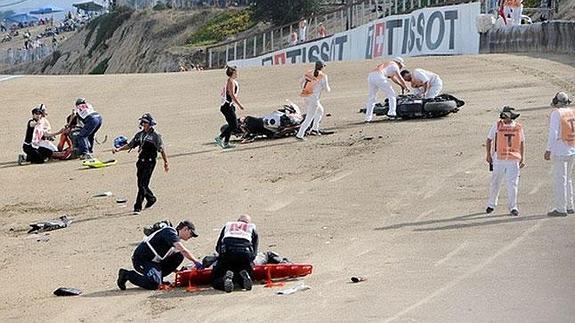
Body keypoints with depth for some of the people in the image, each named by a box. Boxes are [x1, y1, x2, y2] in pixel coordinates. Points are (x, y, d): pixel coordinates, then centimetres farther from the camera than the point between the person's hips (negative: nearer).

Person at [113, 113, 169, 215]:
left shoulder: (156, 136, -6)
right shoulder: (139, 135, 12)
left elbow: (162, 150, -6)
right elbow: (130, 145, 17)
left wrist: (166, 163, -7)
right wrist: (119, 149, 3)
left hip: (150, 162, -7)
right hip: (141, 161, 7)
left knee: (143, 185, -11)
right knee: (141, 184, 13)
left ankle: (137, 207, -10)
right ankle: (151, 199, 38)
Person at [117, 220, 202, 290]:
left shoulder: (176, 240, 18)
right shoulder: (170, 232, -12)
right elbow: (183, 250, -25)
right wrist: (196, 261, -19)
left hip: (154, 261, 9)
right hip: (141, 259, -9)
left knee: (179, 256, 2)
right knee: (154, 284, -29)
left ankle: (158, 277, 3)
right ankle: (127, 274, -7)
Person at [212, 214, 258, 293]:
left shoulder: (227, 225, 33)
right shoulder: (252, 228, 31)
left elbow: (218, 248, 30)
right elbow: (254, 252, 21)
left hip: (227, 251, 0)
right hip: (245, 253, 0)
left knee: (216, 282, 8)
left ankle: (227, 276, -25)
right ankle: (244, 275, -18)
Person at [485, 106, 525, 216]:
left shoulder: (518, 127, 5)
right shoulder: (497, 125, -1)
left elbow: (522, 143, 15)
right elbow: (489, 140, 7)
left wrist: (522, 159, 10)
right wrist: (488, 154, -1)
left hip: (513, 160, 0)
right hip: (499, 159, 0)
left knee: (512, 184, -4)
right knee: (495, 183, 9)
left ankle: (513, 207, 5)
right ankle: (491, 205, 27)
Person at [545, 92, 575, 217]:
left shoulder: (556, 113, -9)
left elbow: (553, 133, -15)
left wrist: (548, 150, -14)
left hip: (559, 151, -7)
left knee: (560, 180, -5)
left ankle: (560, 209, -7)